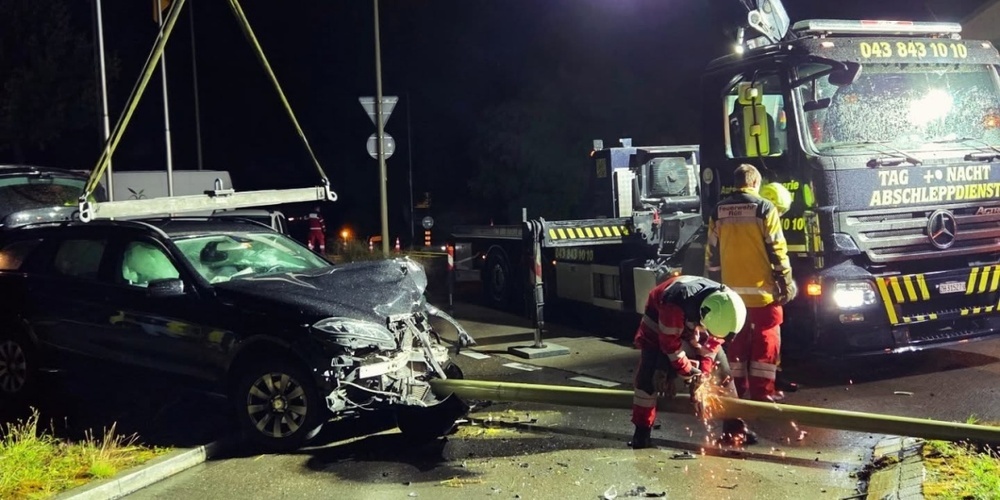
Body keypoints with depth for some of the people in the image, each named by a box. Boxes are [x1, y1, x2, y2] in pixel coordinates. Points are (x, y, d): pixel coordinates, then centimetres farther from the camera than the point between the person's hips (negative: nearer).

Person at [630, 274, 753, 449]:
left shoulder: (723, 305, -27)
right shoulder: (675, 303, -45)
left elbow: (714, 339, -10)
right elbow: (670, 342, -31)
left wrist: (704, 370, -14)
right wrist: (687, 372, -22)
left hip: (693, 326, 5)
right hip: (659, 325, -5)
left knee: (722, 371, -1)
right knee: (650, 375, -17)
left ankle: (734, 426, 8)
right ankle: (642, 431, -8)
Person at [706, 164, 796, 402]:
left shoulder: (719, 211, 5)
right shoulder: (764, 208, -8)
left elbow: (712, 253, 8)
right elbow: (777, 250, -10)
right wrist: (786, 282, -2)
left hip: (731, 289, 4)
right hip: (761, 289, -4)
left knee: (736, 339, 13)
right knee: (766, 340, 3)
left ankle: (737, 389, 18)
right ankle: (762, 392, 3)